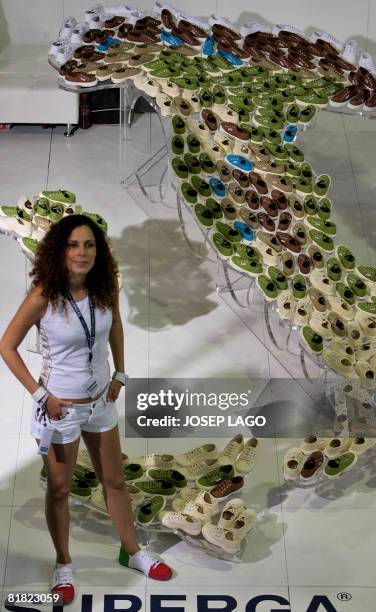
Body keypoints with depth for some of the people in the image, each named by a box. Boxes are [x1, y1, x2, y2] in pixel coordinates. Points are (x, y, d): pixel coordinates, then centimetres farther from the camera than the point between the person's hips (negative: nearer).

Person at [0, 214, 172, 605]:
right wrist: (40, 394, -15)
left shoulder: (105, 288, -10)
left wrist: (120, 375, 8)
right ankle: (63, 564, 37)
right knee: (59, 489, 14)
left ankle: (133, 552, 39)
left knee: (114, 480, 19)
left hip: (101, 401, 4)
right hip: (60, 408, -4)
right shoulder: (42, 297, -23)